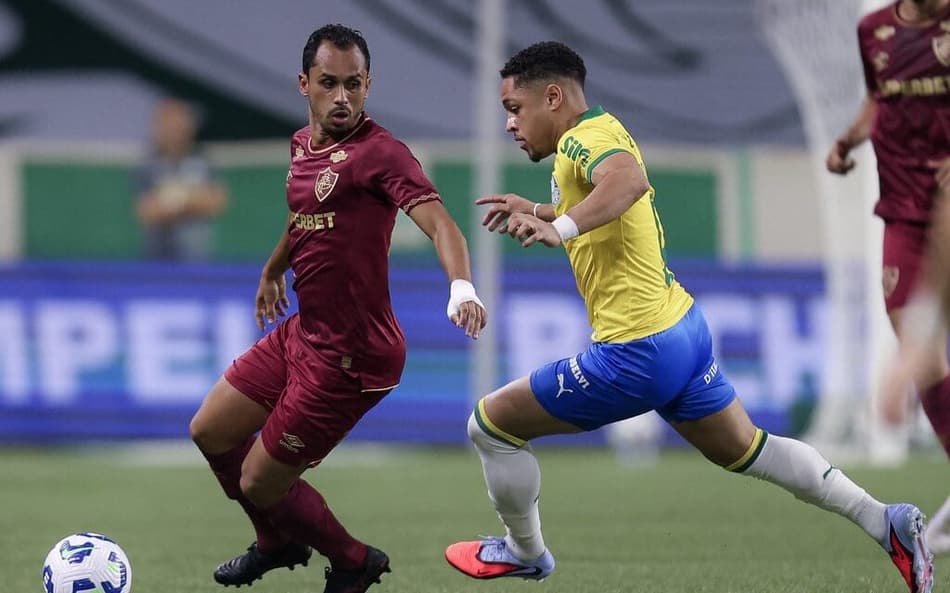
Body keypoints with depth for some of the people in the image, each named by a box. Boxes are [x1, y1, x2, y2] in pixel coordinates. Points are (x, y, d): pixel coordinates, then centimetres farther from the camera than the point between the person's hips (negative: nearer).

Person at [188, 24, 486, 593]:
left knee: (260, 482, -1)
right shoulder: (303, 144, 7)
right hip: (302, 332, 9)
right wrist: (273, 271, 43)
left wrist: (462, 288, -50)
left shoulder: (378, 151, -20)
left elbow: (440, 223, -32)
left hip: (349, 356, -9)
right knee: (211, 433, 19)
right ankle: (279, 542, 42)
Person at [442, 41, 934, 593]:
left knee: (491, 423, 2)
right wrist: (537, 211, 25)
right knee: (745, 448, 24)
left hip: (636, 354, -10)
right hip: (683, 326, 10)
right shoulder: (602, 132, 13)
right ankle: (887, 521, 19)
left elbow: (629, 178, -42)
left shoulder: (583, 137, -17)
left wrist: (560, 227, -53)